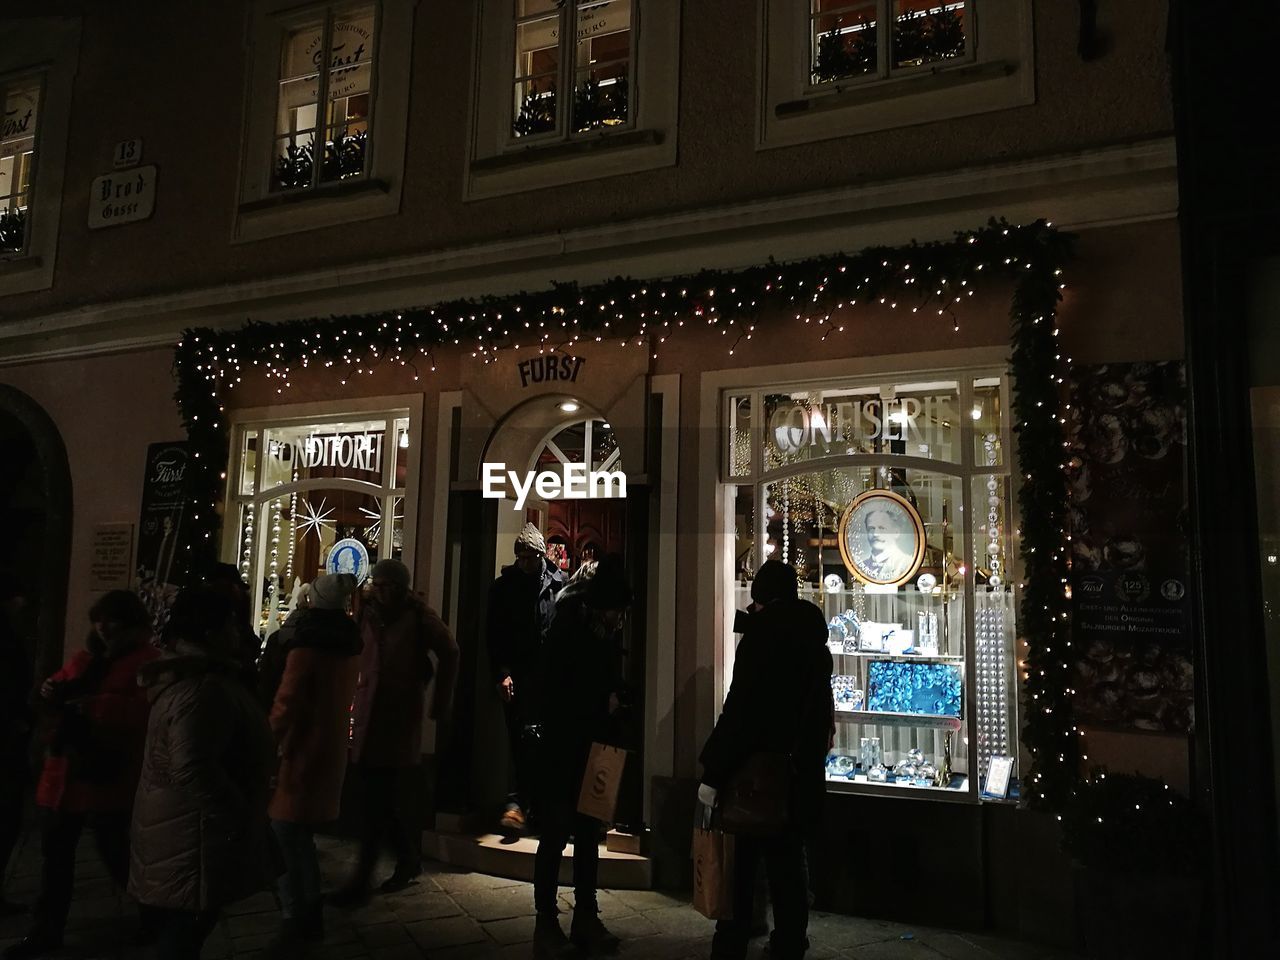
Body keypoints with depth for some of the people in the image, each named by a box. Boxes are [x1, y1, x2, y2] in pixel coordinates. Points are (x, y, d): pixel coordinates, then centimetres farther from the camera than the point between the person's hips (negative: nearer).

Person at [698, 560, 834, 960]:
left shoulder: (762, 635, -13)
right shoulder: (814, 640, 9)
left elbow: (740, 710, -20)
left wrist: (713, 774, -17)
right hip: (800, 776, 7)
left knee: (740, 865, 4)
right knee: (787, 863, 15)